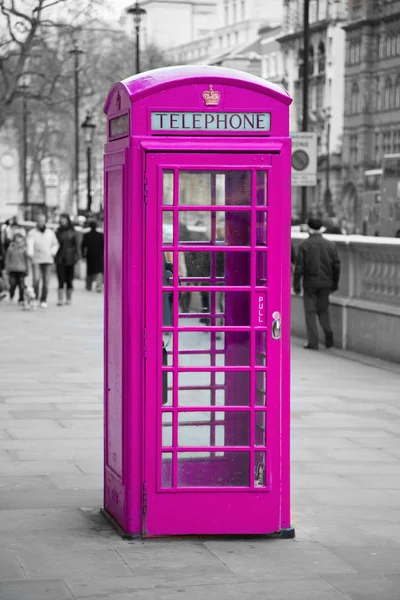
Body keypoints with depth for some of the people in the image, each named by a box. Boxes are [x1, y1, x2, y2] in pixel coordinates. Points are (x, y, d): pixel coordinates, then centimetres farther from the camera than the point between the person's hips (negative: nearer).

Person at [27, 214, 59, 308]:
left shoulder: (50, 233, 13)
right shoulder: (32, 233, 3)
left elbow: (55, 244, 23)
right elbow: (30, 244, -13)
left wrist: (52, 253, 4)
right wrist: (30, 254, -30)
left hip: (48, 260, 2)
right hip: (36, 259, -2)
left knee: (46, 281, -2)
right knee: (36, 279, -15)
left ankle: (43, 300, 7)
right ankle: (35, 298, 2)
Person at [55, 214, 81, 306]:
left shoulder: (72, 232, 1)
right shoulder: (58, 231, 6)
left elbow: (77, 244, 2)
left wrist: (77, 255, -7)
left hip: (69, 257, -1)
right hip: (60, 257, 1)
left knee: (69, 279, 6)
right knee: (61, 278, -5)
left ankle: (69, 298, 16)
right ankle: (60, 299, -9)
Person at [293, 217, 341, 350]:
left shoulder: (304, 245, -9)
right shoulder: (330, 245, 0)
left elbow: (299, 266, -10)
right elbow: (336, 265, 3)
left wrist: (296, 284, -2)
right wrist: (335, 283, 14)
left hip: (310, 283, -3)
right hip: (325, 283, 3)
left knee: (310, 312, 5)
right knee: (323, 309, 18)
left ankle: (313, 342, 2)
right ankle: (328, 331, -4)